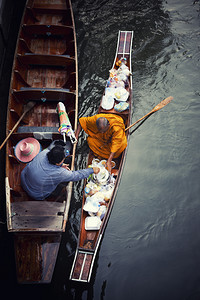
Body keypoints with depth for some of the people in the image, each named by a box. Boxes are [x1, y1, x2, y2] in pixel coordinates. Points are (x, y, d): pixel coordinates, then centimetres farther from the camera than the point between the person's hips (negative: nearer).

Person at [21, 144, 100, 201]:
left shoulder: (44, 152, -21)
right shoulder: (59, 173, -34)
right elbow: (76, 176, -20)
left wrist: (61, 165, -3)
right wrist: (92, 170, -11)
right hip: (37, 196, -5)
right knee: (66, 179, 1)